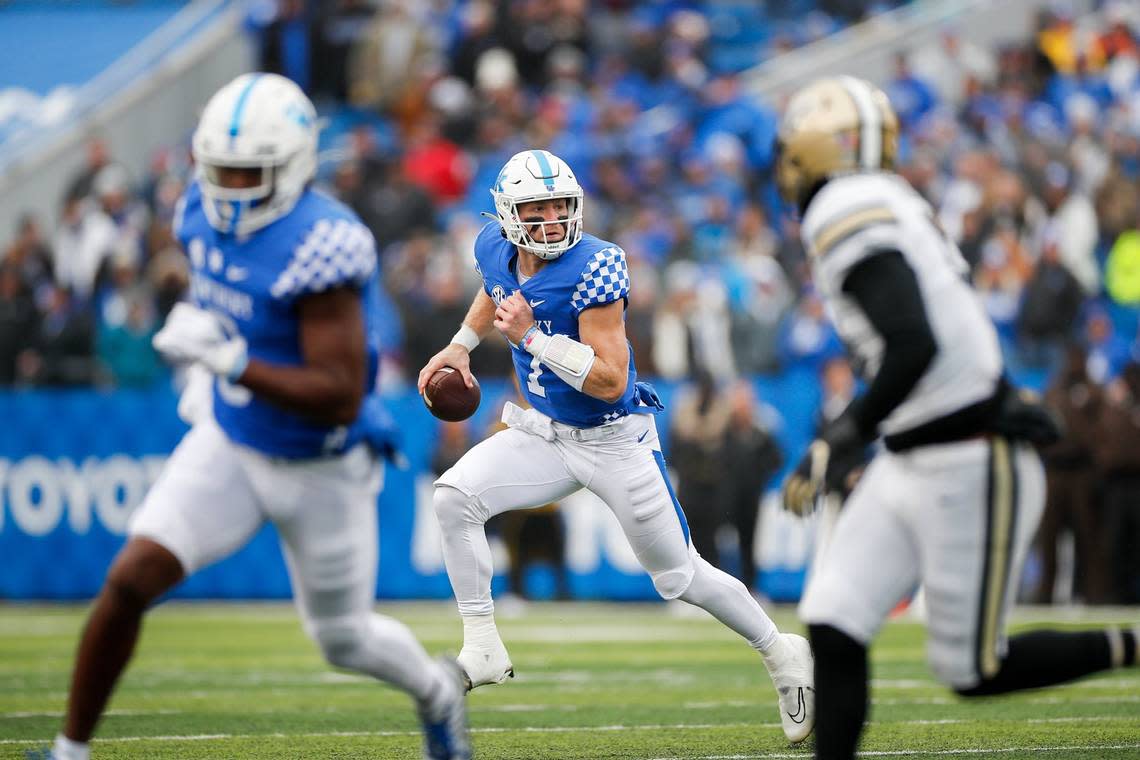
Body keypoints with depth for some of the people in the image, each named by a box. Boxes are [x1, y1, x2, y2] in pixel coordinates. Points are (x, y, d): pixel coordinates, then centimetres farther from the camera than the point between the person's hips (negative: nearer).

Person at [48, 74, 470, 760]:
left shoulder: (321, 248, -30)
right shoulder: (207, 213, -7)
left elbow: (340, 397, -33)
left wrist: (227, 360, -38)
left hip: (320, 472, -5)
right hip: (229, 445, 5)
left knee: (343, 640, 15)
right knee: (129, 581, -14)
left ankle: (436, 691, 49)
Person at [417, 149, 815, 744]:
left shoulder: (595, 267, -26)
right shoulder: (495, 250, -6)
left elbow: (610, 381, -28)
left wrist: (531, 336, -31)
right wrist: (460, 346, 12)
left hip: (614, 441, -6)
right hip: (545, 434, 6)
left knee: (679, 577, 3)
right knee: (454, 496, -17)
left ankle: (782, 656, 26)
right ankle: (483, 650, -8)